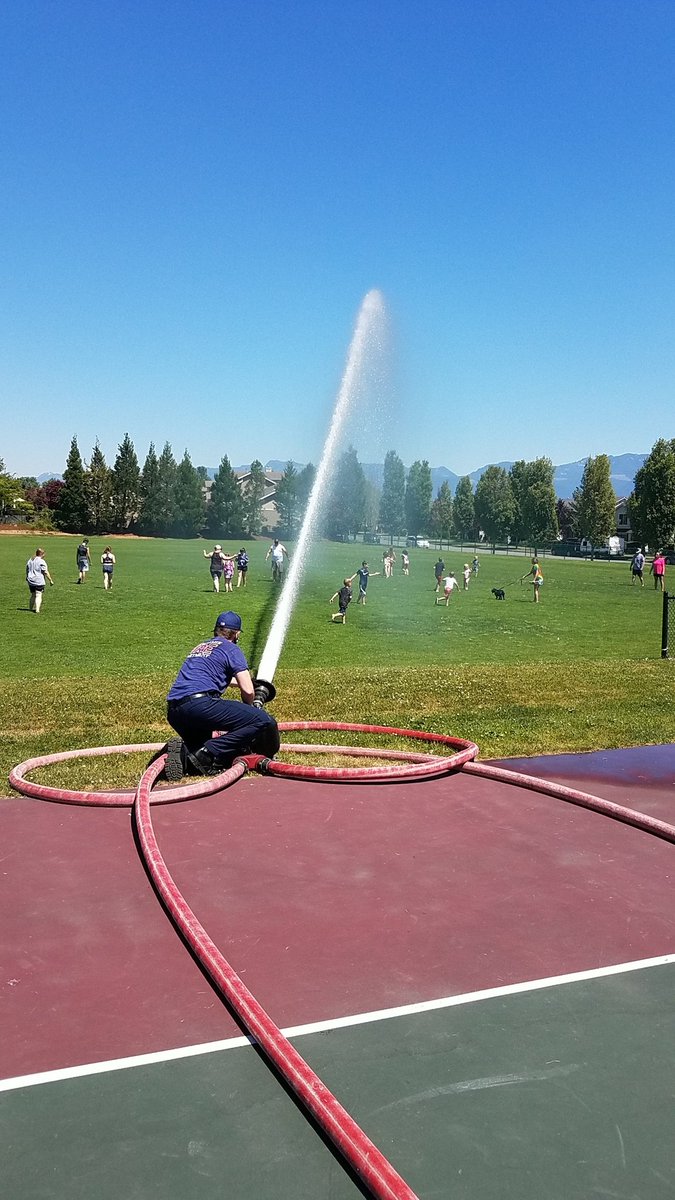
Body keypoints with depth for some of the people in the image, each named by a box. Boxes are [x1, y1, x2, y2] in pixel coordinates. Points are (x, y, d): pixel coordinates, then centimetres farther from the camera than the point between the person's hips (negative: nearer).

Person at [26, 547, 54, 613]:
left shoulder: (30, 560, 11)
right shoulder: (41, 562, -10)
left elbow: (27, 570, 20)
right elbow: (46, 572, -12)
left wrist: (27, 578, 34)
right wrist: (51, 580, -7)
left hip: (30, 581, 7)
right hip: (39, 582, -7)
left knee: (33, 595, 19)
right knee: (38, 595, -5)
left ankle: (31, 608, 27)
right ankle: (37, 609, -14)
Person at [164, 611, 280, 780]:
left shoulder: (200, 647, 31)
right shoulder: (231, 648, 8)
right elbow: (248, 691, -1)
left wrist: (236, 680, 73)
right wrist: (248, 708, 23)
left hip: (173, 714, 8)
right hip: (200, 704, -8)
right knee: (263, 721, -7)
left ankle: (184, 751, -6)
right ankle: (207, 753, -15)